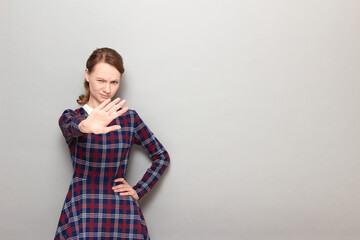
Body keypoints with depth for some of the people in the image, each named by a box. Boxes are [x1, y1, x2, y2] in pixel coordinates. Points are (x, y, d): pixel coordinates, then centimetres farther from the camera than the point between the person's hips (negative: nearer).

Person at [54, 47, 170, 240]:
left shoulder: (129, 117, 7)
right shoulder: (70, 117, 4)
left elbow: (162, 156, 12)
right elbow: (71, 126, -22)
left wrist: (138, 191, 3)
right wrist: (86, 126, -44)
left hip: (123, 211, 1)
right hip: (82, 210, -1)